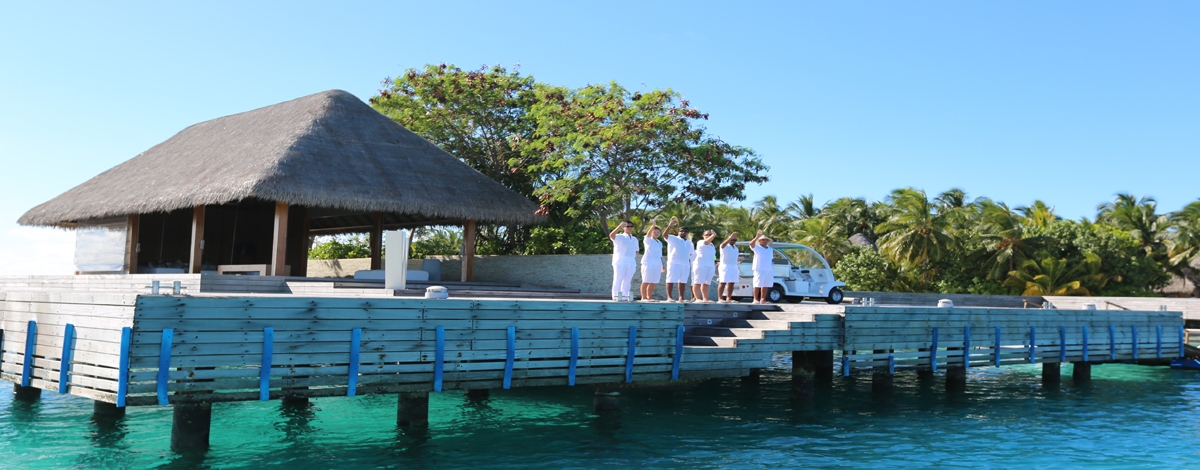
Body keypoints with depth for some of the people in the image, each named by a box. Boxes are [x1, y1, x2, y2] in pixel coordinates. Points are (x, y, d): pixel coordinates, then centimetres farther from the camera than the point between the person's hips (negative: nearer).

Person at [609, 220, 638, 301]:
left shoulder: (635, 240, 19)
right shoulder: (619, 237, -1)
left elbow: (636, 251, 25)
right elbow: (611, 235, -22)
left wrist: (635, 261, 11)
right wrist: (620, 226, -33)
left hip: (631, 262, 6)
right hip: (620, 262, -6)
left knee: (627, 281, 6)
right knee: (618, 280, -7)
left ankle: (624, 297, 11)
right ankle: (616, 297, -6)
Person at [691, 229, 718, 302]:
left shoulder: (712, 245, 23)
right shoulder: (700, 242, -2)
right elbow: (706, 242, -24)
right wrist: (714, 235, -36)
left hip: (710, 266, 7)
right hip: (701, 265, -7)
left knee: (706, 283, 4)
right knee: (698, 282, -9)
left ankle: (705, 298, 4)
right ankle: (697, 298, -13)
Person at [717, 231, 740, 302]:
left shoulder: (736, 248, 20)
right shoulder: (725, 246, -2)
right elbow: (723, 244, -28)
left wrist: (737, 270, 19)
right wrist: (731, 237, -44)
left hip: (734, 267, 7)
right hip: (725, 266, -7)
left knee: (731, 283, 4)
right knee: (723, 283, -11)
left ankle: (728, 298, 7)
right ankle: (720, 298, -12)